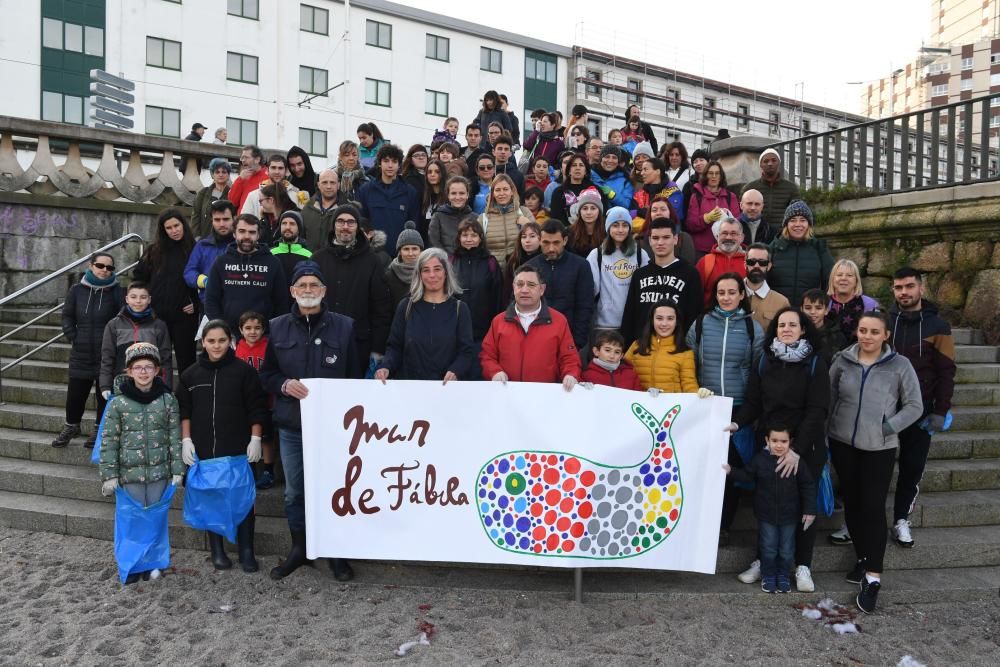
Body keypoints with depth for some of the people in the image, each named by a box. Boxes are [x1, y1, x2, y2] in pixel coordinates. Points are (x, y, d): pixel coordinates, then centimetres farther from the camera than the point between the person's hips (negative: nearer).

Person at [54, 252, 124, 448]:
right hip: (81, 353, 3)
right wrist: (72, 336, 2)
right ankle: (71, 426, 32)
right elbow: (67, 316, 11)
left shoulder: (116, 291, -6)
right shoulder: (77, 290, 2)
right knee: (75, 392, 10)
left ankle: (100, 429, 23)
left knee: (104, 393, 6)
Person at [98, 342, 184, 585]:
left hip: (159, 472, 1)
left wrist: (177, 469, -2)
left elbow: (175, 437, 0)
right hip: (129, 473, -1)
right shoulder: (118, 402, -4)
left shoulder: (167, 400, -2)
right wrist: (109, 475, -4)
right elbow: (109, 441, -2)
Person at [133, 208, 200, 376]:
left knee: (186, 361, 6)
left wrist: (197, 304, -9)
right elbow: (138, 277, 16)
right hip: (157, 316, 3)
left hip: (184, 316, -2)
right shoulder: (155, 250, 7)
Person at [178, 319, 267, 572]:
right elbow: (183, 411, 10)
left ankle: (246, 551, 12)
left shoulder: (244, 370, -2)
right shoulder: (191, 374, 6)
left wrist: (255, 440, -5)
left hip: (238, 449, -2)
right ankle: (217, 550, 22)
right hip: (203, 450, 3)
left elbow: (256, 409, -1)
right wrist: (186, 441, 2)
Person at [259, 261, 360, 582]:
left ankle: (337, 552, 24)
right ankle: (298, 549, 31)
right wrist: (284, 384, -10)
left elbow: (354, 375, 2)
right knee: (294, 491, 13)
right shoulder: (278, 327, 4)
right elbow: (266, 374, 11)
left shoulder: (343, 326, -1)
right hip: (291, 424, 2)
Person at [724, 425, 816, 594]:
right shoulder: (760, 459, -9)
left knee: (786, 551, 12)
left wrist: (810, 510, -7)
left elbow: (808, 486, -5)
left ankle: (783, 577, 33)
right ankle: (768, 577, 28)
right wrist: (731, 471, -9)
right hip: (766, 515, 0)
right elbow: (747, 476, 4)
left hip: (789, 516, 0)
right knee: (768, 549, 9)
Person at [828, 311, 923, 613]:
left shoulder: (900, 365, -5)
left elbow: (914, 406, -1)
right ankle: (863, 558, 29)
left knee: (873, 508, -6)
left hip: (879, 448, -3)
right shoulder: (842, 361, 0)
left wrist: (887, 427, -11)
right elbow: (827, 398, 6)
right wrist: (828, 429, -1)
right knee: (851, 503, 11)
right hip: (843, 444, 3)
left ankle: (873, 577, 0)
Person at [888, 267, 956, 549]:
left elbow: (946, 372, -2)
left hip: (919, 410, 0)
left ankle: (901, 520, 22)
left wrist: (940, 411, -8)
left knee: (913, 467, 7)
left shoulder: (937, 326, -2)